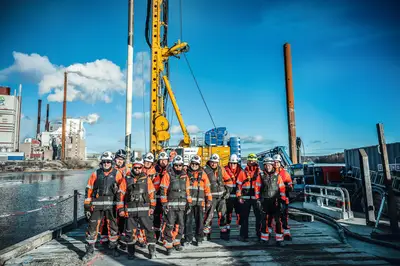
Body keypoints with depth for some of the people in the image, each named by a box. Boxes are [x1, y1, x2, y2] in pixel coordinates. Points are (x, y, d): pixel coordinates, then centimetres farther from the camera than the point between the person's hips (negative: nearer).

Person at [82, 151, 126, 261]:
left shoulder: (117, 174, -1)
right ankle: (89, 250, 17)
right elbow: (89, 189, 8)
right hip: (97, 204, 1)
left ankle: (113, 247, 29)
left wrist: (120, 207, -5)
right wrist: (87, 204, 3)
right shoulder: (95, 174, 5)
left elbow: (121, 191, -2)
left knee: (113, 226, 10)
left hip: (111, 205, -1)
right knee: (92, 226, 2)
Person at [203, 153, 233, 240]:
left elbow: (228, 181, 13)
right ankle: (206, 233, 14)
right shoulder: (205, 170, -9)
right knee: (209, 215, 0)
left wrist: (228, 191, 7)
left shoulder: (221, 170, 5)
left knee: (222, 214, 9)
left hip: (221, 196, 4)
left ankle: (223, 232, 20)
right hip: (211, 196, -4)